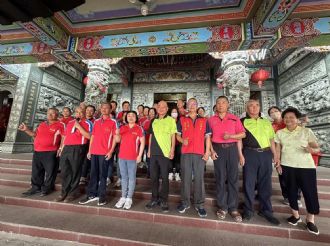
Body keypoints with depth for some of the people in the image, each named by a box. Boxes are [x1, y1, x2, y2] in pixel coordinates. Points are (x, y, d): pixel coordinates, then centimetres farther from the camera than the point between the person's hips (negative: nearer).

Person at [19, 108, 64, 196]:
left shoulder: (60, 125, -6)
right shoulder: (42, 124, 16)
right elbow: (35, 134, 24)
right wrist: (26, 130, 10)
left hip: (50, 152, -7)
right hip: (37, 152, 7)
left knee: (49, 171, 2)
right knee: (36, 171, 16)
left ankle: (46, 188, 16)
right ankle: (36, 187, 30)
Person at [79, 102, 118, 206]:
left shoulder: (113, 122, -2)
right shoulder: (96, 121, 14)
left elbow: (115, 138, -5)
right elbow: (92, 136, 16)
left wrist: (111, 151, -12)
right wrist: (89, 151, 11)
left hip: (105, 153, -5)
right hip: (94, 152, 5)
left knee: (103, 175, 3)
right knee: (93, 174, 11)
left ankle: (102, 196, 14)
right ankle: (92, 195, 23)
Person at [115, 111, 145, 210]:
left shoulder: (139, 129, -3)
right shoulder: (122, 128, 10)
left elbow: (142, 143, -4)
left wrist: (139, 155, -9)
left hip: (133, 157, -4)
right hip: (122, 156, 4)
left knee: (131, 177, 4)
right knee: (124, 177, 13)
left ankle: (129, 199, 15)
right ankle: (123, 197, 24)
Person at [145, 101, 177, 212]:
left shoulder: (171, 120, 1)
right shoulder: (154, 121, 13)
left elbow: (173, 136, -1)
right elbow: (151, 136, 16)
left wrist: (172, 149, -9)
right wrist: (149, 150, 13)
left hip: (165, 152, -4)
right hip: (154, 153, 5)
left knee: (164, 177, 4)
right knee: (154, 177, 11)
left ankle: (163, 200, 20)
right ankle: (155, 199, 27)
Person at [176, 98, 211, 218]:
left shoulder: (204, 120, 10)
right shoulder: (182, 120, 10)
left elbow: (207, 137, 8)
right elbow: (178, 135, 11)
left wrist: (207, 152, -1)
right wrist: (182, 140, -11)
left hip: (200, 153, 0)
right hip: (185, 153, 0)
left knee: (199, 179, 3)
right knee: (185, 178, 7)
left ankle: (199, 204, 17)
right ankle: (185, 202, 22)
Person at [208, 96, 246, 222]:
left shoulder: (234, 118, 7)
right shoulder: (211, 119, 6)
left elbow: (243, 134, 5)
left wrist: (230, 136, -13)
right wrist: (212, 151, -5)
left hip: (232, 148, 1)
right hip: (218, 149, 0)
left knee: (233, 178, 4)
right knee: (220, 178, 5)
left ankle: (233, 208, 18)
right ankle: (222, 207, 19)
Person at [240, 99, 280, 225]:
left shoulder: (267, 122, 17)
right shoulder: (242, 122, 4)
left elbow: (271, 139, 17)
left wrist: (275, 155, 10)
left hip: (266, 154, 4)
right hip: (250, 154, -4)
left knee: (265, 183, 10)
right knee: (249, 182, 2)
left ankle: (265, 210, 26)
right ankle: (248, 210, 17)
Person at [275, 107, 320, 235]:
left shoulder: (306, 131, 0)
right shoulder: (280, 133, 4)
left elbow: (317, 148, -3)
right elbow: (278, 149, 6)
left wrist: (312, 149, -25)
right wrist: (278, 163, 0)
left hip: (306, 167, -1)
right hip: (287, 167, 2)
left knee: (310, 192, 2)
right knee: (291, 191, 10)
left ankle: (310, 220, 22)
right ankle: (295, 215, 28)